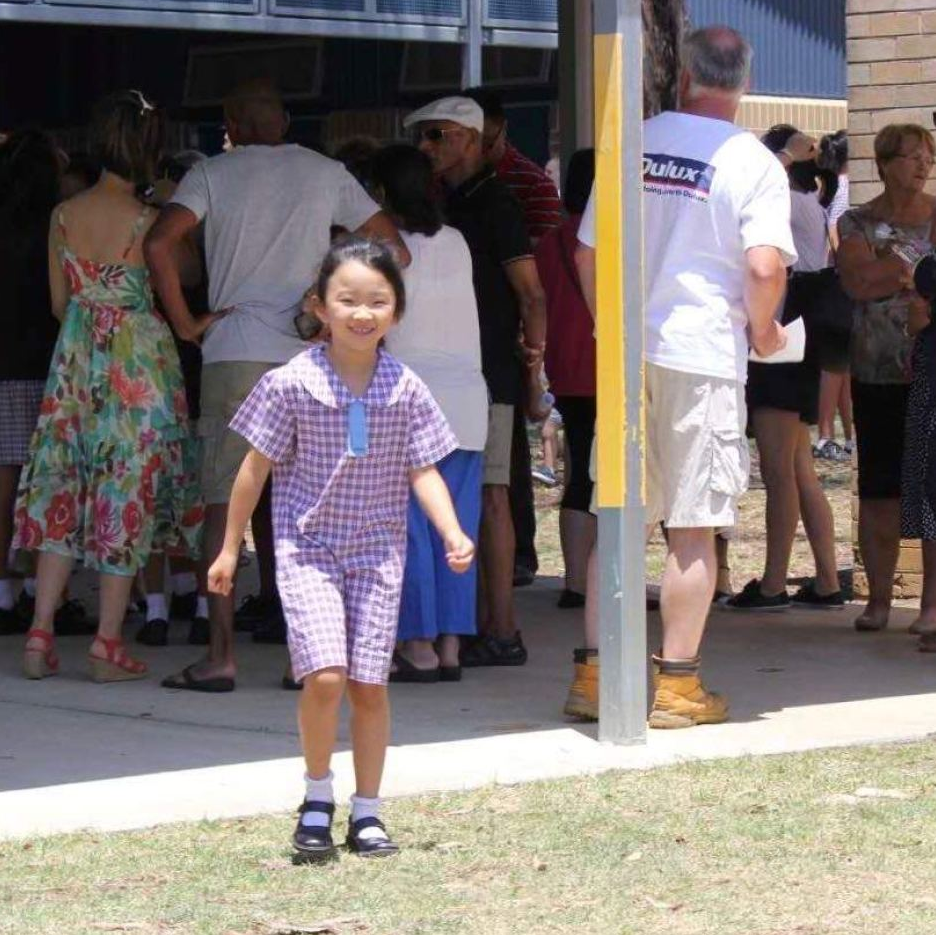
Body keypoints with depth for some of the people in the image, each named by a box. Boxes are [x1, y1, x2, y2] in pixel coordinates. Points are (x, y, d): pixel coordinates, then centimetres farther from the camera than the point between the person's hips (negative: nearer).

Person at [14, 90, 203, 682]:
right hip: (140, 363, -4)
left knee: (65, 491, 10)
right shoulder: (150, 222, -13)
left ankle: (40, 635, 2)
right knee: (127, 497, 4)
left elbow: (59, 303, 8)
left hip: (76, 361, 4)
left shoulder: (64, 216, 0)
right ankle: (108, 645, 4)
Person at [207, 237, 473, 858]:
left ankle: (367, 813, 17)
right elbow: (257, 468, 0)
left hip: (378, 550, 2)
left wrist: (453, 533, -15)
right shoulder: (292, 384, -9)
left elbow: (423, 471, 1)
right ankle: (317, 798, 5)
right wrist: (230, 548, 4)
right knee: (325, 675, -16)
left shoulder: (405, 390, -3)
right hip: (308, 546, -2)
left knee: (370, 684, 4)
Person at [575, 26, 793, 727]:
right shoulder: (753, 163, -6)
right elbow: (765, 267, -18)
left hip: (628, 354, 4)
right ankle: (677, 686, 4)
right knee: (693, 529, 2)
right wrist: (764, 334, 0)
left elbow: (588, 255, 11)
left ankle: (596, 673, 13)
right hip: (704, 354, -4)